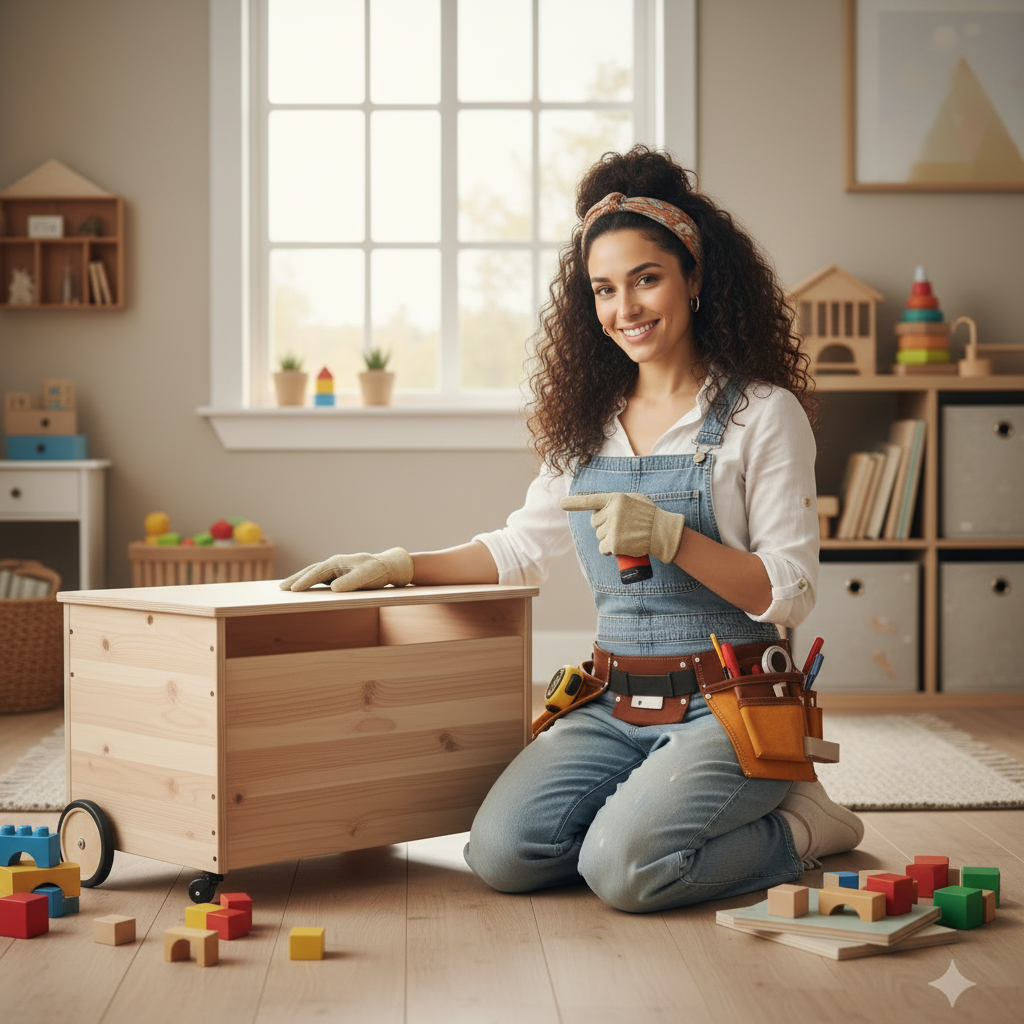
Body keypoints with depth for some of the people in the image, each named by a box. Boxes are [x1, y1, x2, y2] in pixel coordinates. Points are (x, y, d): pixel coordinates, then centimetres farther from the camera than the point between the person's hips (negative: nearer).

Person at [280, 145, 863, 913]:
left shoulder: (762, 414, -5)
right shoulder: (589, 420, 13)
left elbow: (792, 593, -11)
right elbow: (523, 548, 20)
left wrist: (669, 535, -23)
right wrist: (398, 566, 9)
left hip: (727, 706, -5)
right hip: (613, 705, 5)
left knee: (624, 869, -26)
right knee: (502, 853, -16)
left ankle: (796, 827, 2)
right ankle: (648, 806, 10)